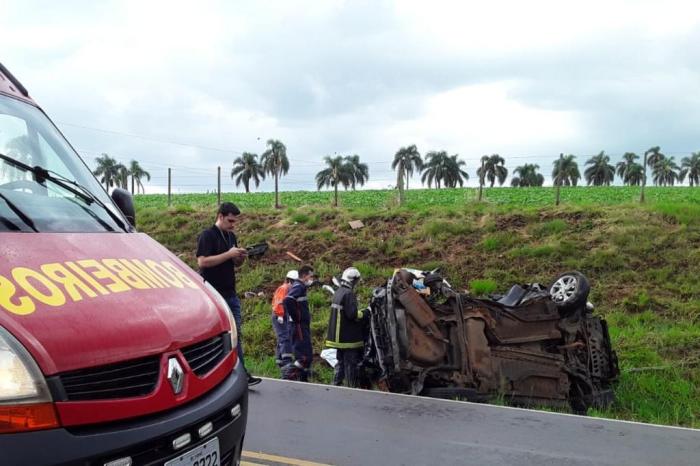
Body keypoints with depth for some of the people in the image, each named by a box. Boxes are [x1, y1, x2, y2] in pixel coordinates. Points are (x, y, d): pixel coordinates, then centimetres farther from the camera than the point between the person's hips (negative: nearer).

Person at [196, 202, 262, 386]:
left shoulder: (231, 236, 14)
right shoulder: (207, 235, -9)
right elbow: (202, 261, -21)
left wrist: (241, 258, -1)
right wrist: (228, 254, -21)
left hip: (230, 293, 7)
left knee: (236, 334, 5)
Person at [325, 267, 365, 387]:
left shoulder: (338, 292, 11)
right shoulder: (349, 293, -18)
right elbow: (352, 314, -24)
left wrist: (358, 312, 13)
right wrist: (363, 313, -7)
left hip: (338, 336, 9)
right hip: (348, 337, -9)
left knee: (340, 361, 17)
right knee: (351, 363, -3)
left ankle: (336, 384, 20)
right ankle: (353, 387, 1)